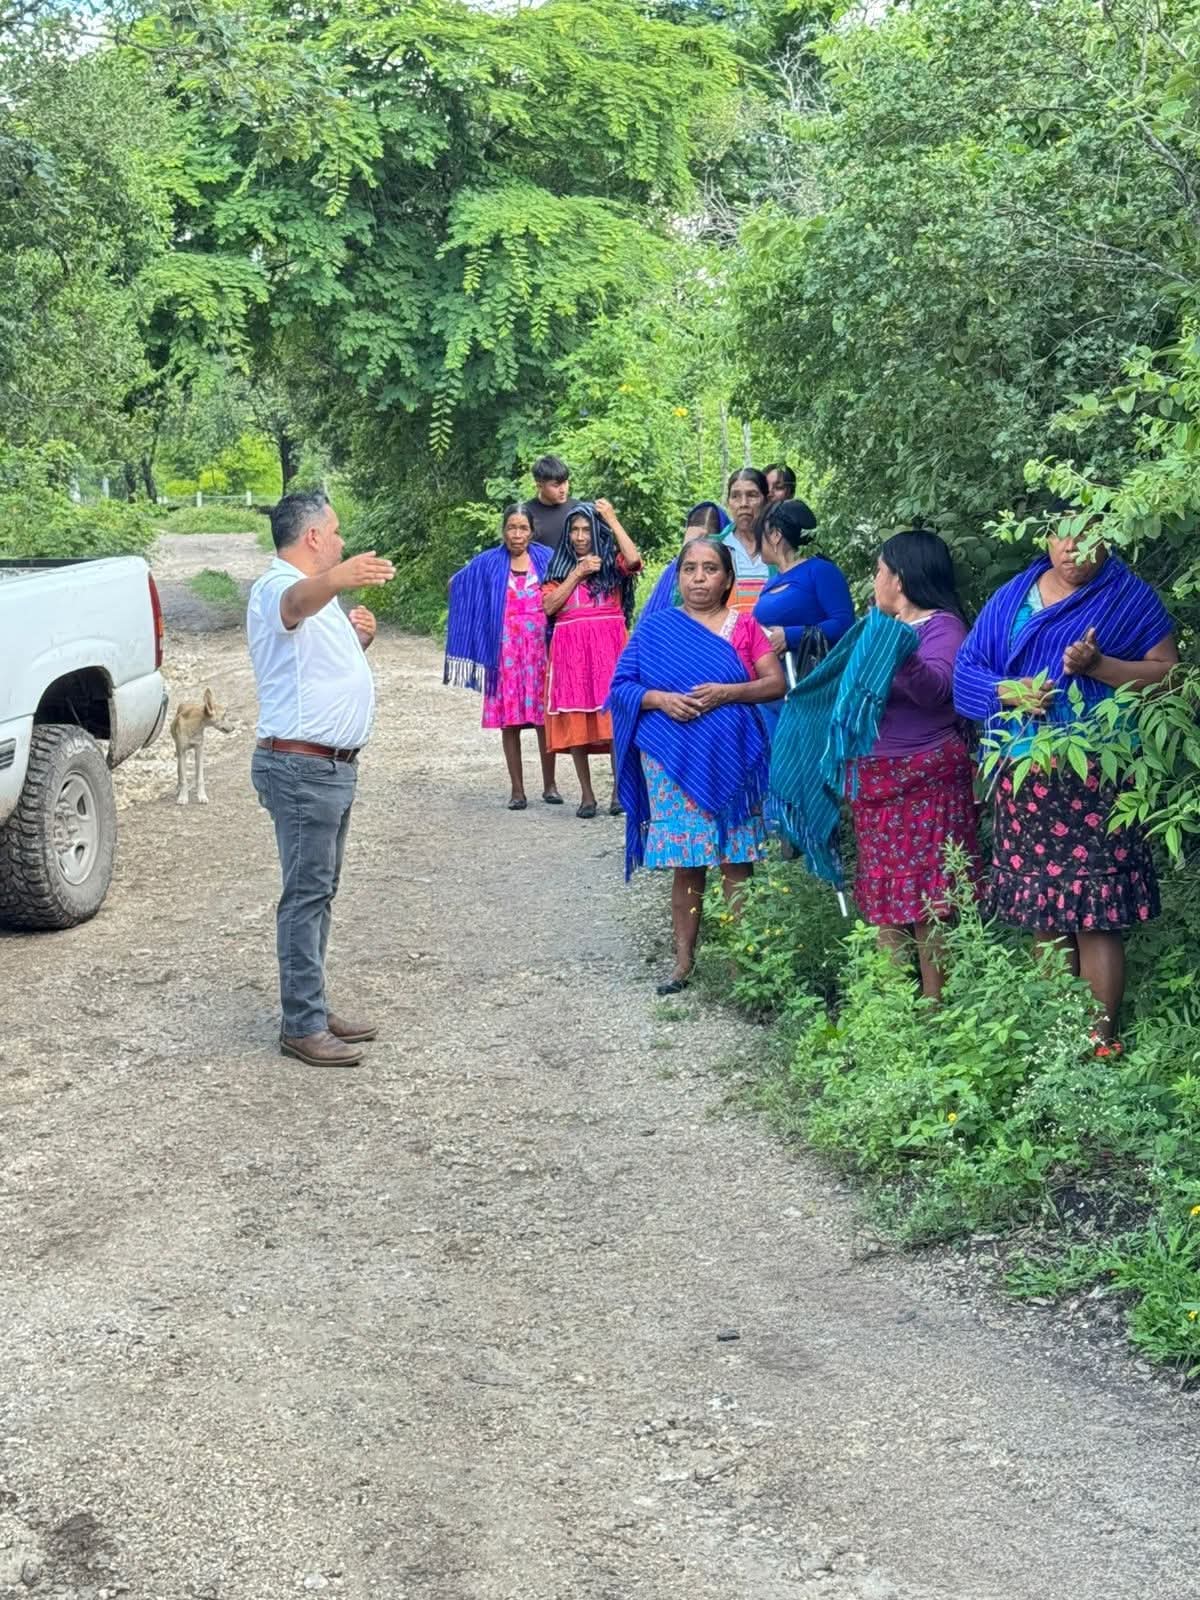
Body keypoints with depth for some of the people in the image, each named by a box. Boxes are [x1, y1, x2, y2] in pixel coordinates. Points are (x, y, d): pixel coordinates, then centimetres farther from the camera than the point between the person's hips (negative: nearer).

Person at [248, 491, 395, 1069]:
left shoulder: (318, 594, 17)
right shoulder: (278, 588, -15)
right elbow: (300, 599, -41)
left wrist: (357, 639, 8)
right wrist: (338, 578, -63)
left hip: (331, 766, 10)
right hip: (301, 767, -10)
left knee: (319, 892, 14)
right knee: (307, 894, -7)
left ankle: (312, 1008, 23)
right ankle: (302, 1026, -3)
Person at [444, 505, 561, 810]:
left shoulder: (545, 558, 5)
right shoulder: (488, 564, 4)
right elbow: (458, 585, 15)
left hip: (541, 647, 0)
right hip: (505, 650, 0)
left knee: (546, 717, 2)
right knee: (509, 721, 1)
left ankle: (549, 785, 13)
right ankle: (517, 789, 7)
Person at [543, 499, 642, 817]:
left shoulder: (612, 563, 9)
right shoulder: (559, 567, 16)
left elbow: (634, 559, -14)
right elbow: (549, 606, 2)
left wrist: (612, 520, -6)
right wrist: (577, 573, -1)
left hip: (609, 647, -2)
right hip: (570, 650, 2)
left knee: (615, 718, -10)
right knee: (575, 723, 0)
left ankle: (619, 789, -3)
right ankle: (586, 795, 6)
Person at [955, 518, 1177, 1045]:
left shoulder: (1129, 597, 1)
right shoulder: (1013, 597, 12)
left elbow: (1167, 674, -4)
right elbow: (967, 669, 10)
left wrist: (1097, 665, -19)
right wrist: (1007, 691, -11)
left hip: (1095, 778, -4)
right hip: (1024, 775, 4)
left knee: (1095, 915, -7)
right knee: (1042, 909, 8)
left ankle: (1102, 1038, 1)